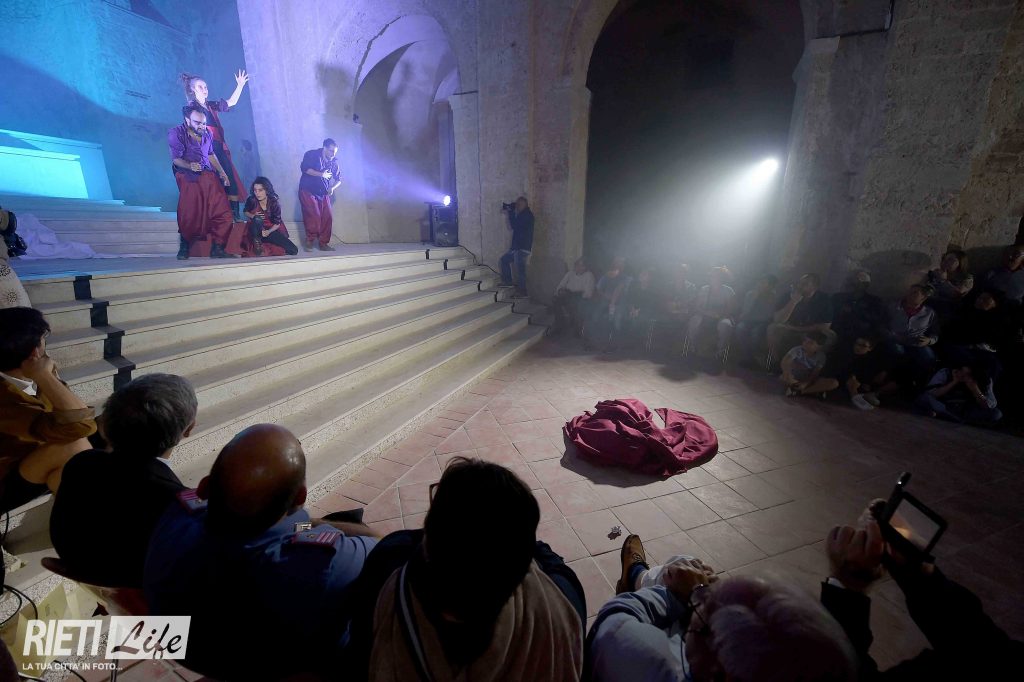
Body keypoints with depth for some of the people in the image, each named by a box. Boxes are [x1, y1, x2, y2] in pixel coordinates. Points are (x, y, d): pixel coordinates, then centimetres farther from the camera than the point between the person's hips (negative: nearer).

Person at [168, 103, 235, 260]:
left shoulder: (207, 134, 14)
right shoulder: (176, 133, -2)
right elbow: (176, 159, -7)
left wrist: (221, 172, 15)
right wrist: (190, 165, -27)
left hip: (208, 176, 5)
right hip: (188, 178, -5)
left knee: (223, 213, -7)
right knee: (189, 214, -7)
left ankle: (217, 248, 3)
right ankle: (185, 247, 13)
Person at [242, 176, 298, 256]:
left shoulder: (274, 203, -16)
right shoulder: (251, 200, -14)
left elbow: (277, 223, -11)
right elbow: (246, 212, 6)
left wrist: (268, 231, -29)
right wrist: (253, 216, -17)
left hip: (271, 230, 0)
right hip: (256, 231, 0)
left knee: (293, 250, -17)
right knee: (258, 219, -37)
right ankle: (257, 245, -18)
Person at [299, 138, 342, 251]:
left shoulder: (333, 162, 9)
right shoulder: (311, 154, -4)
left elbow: (338, 178, 14)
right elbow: (304, 167, -17)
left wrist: (332, 187, -5)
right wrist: (321, 174, -20)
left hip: (323, 193, 5)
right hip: (308, 191, -5)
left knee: (327, 217, -5)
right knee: (313, 216, -17)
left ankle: (323, 243, 5)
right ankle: (309, 241, -3)